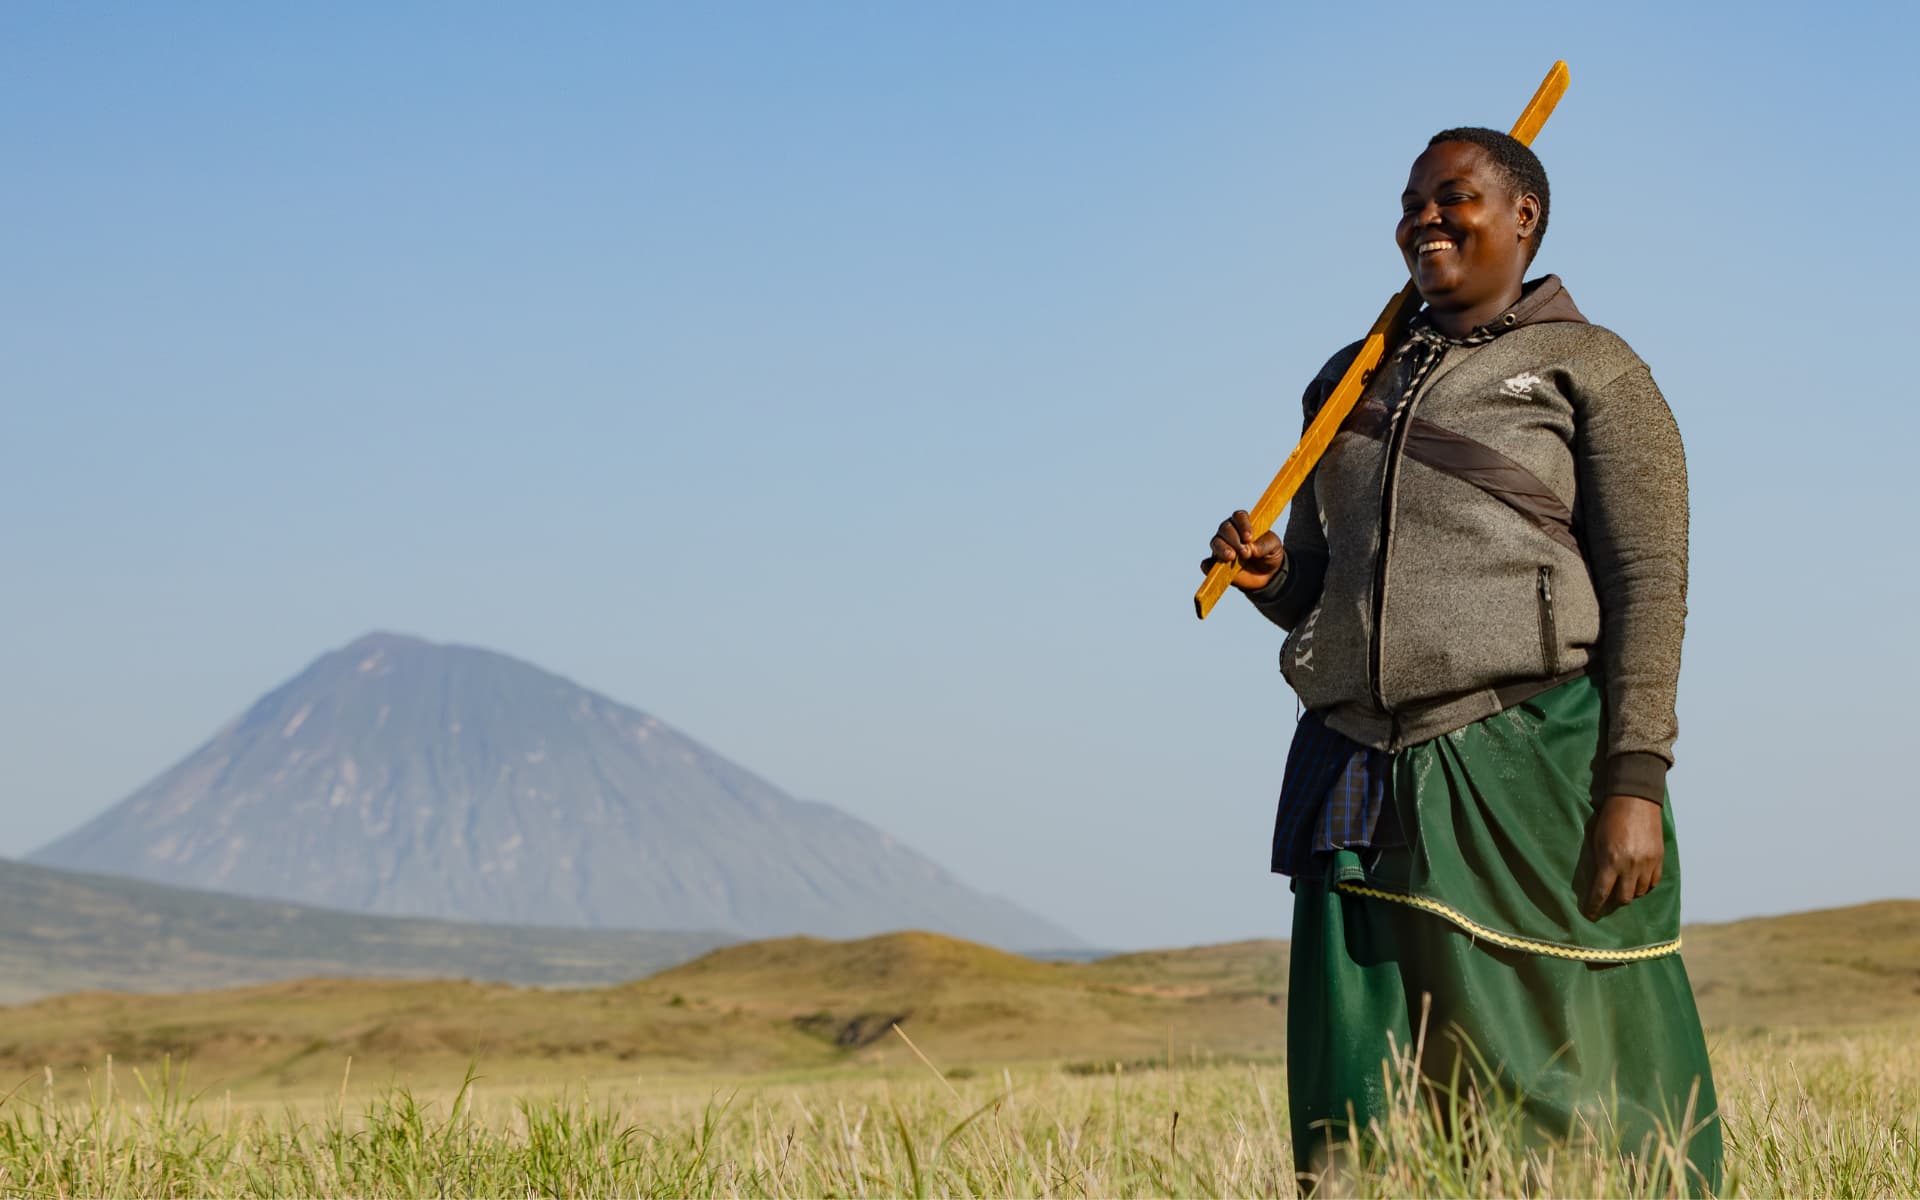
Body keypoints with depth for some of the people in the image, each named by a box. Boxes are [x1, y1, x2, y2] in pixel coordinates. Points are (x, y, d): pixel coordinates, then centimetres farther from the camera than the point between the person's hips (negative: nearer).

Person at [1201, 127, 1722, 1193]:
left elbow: (1649, 584, -4)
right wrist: (1265, 574, 1)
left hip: (1525, 771, -5)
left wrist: (1635, 784, -15)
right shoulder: (1353, 383, 21)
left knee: (1563, 1103, -6)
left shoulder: (1592, 372, 4)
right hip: (1360, 776, 5)